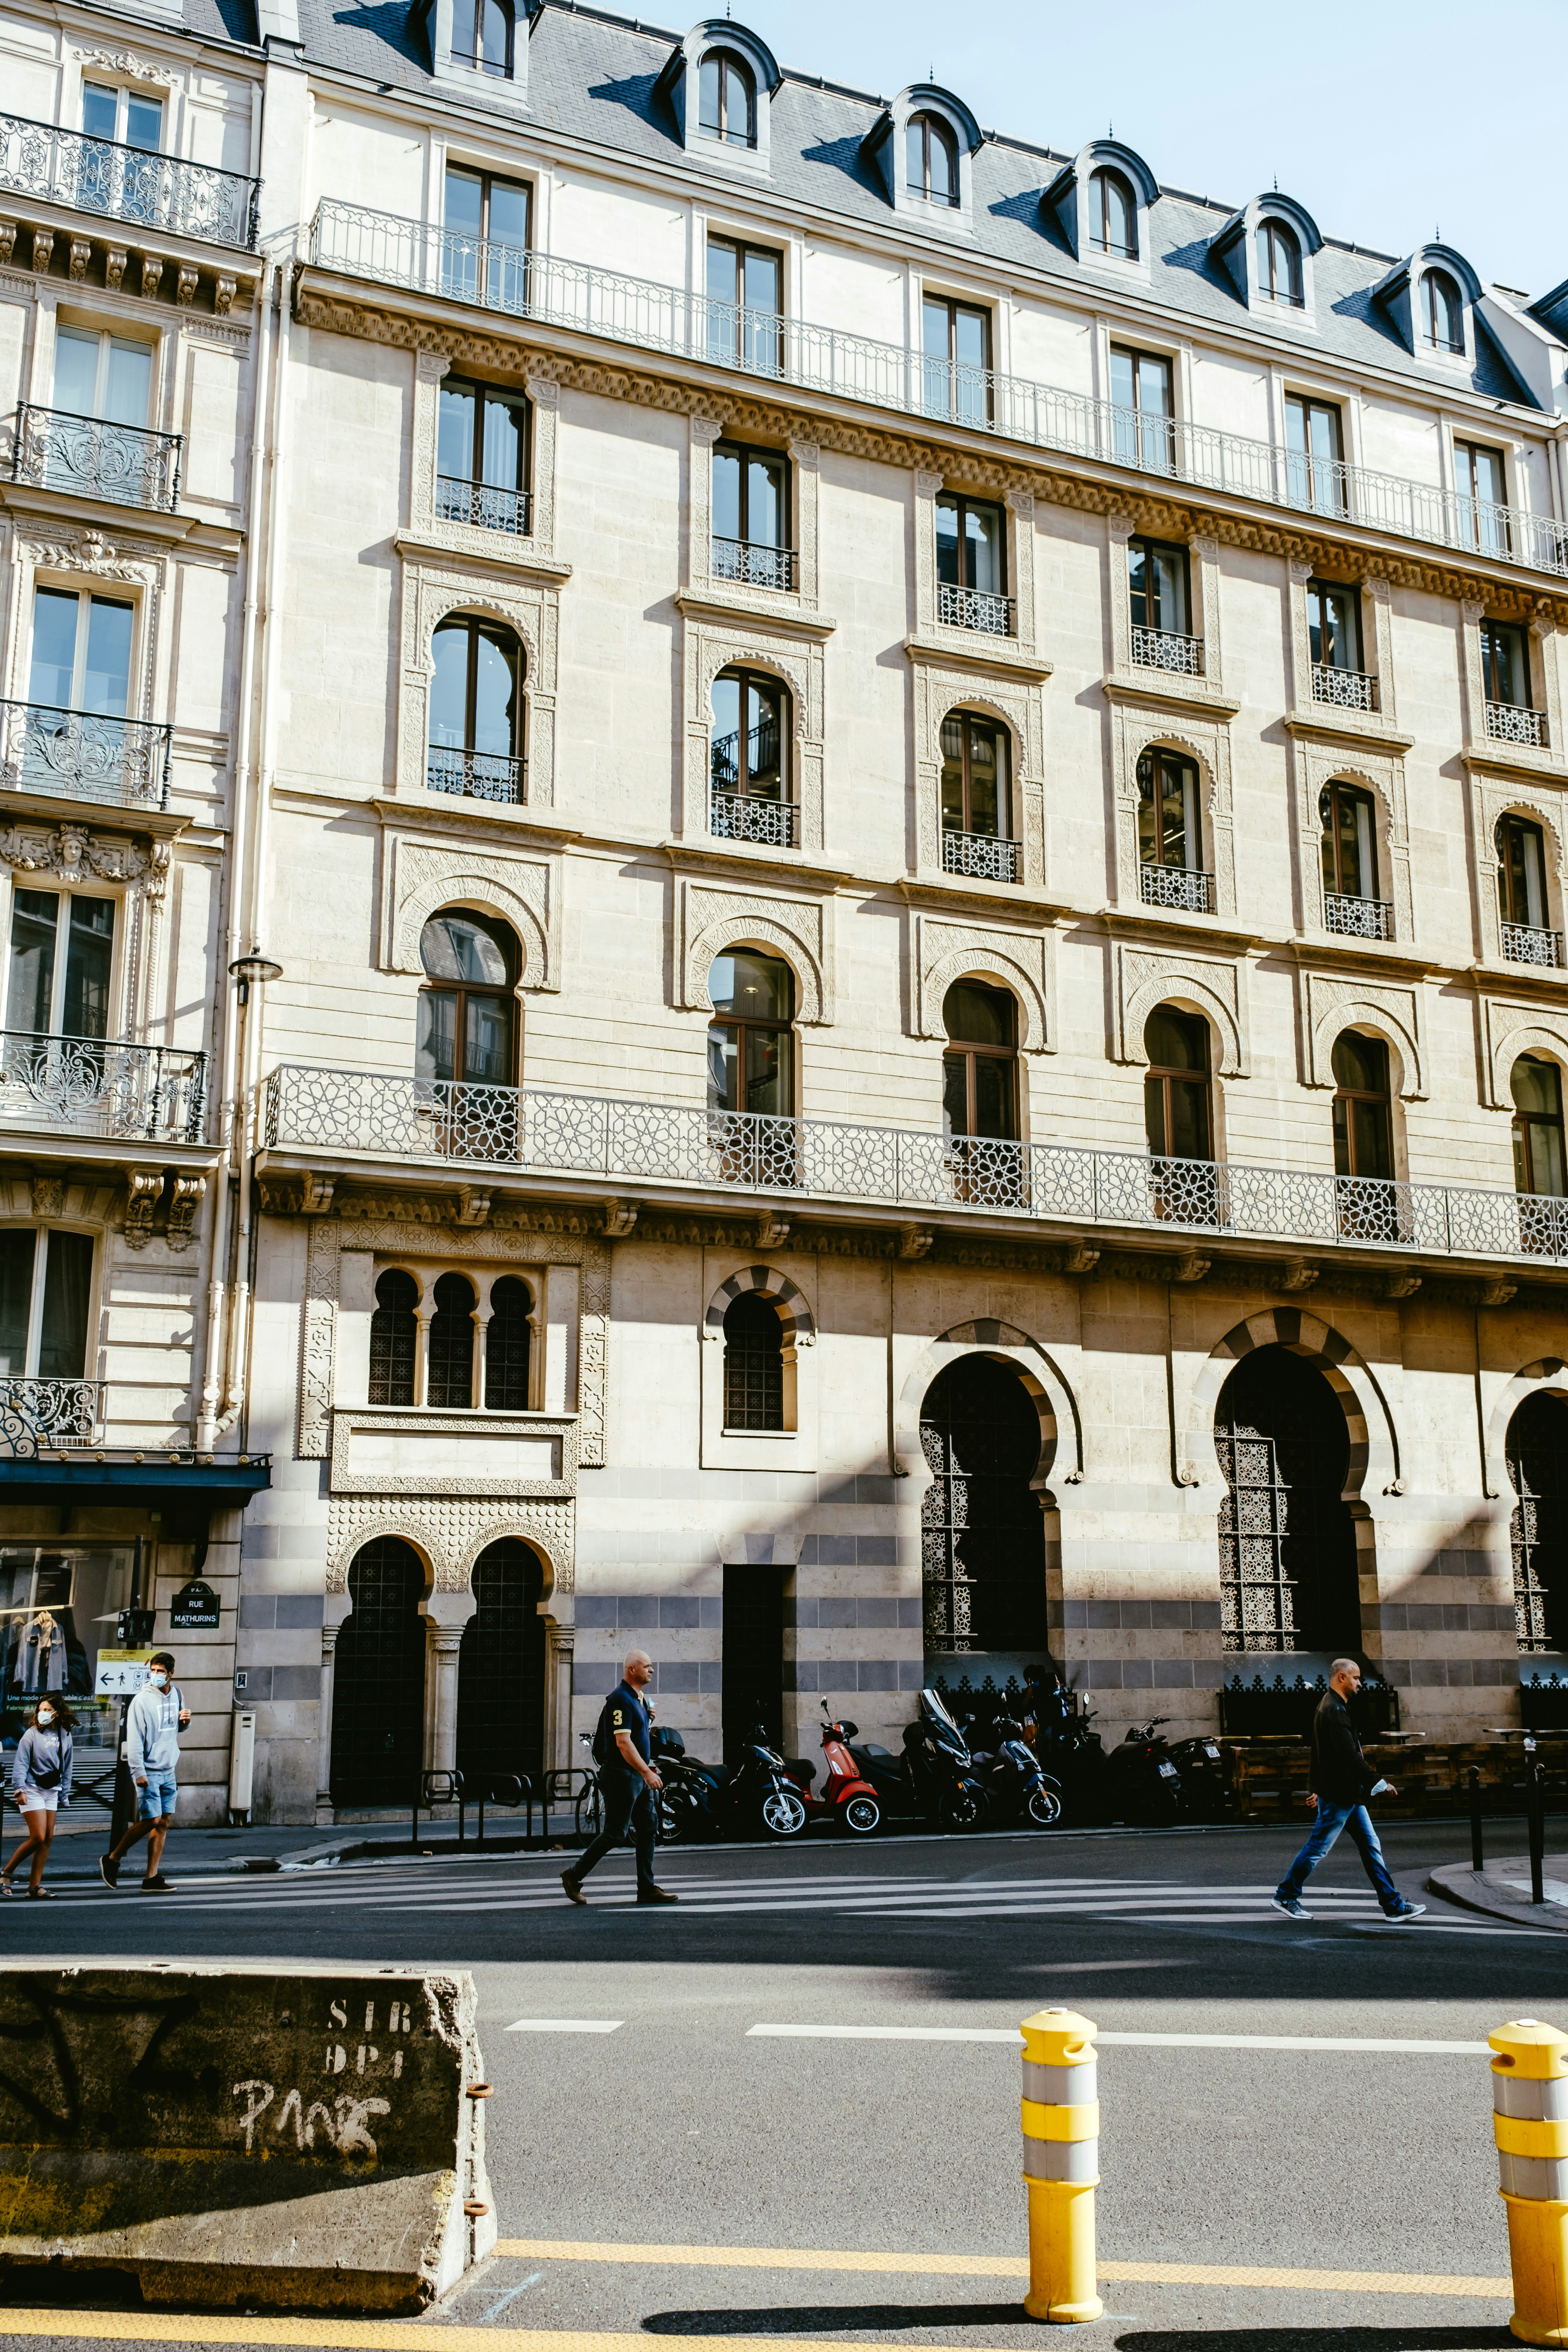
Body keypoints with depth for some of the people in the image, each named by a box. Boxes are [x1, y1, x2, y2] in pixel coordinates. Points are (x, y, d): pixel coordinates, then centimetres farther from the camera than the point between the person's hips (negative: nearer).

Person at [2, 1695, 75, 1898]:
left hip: (52, 1791, 5)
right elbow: (21, 1763, -8)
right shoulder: (32, 1734, -5)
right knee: (38, 1838, -11)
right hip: (32, 1790, -5)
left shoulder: (66, 1737, 8)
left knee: (48, 1838, 1)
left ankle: (35, 1886, 6)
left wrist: (65, 1795, 13)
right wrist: (20, 1789, -17)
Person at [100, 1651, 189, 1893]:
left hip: (169, 1771, 6)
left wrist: (185, 1722, -1)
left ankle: (152, 1878, 8)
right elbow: (134, 1739, -16)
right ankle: (112, 1859, 12)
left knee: (164, 1822, 4)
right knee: (151, 1821, -8)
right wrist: (139, 1773, -20)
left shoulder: (177, 1695, 7)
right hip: (149, 1771, -6)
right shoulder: (142, 1700, -13)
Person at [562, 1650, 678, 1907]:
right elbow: (623, 1742, -25)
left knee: (647, 1831, 6)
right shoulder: (621, 1699, -17)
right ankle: (574, 1877, 7)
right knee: (614, 1834, -4)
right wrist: (647, 1772, -27)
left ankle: (647, 1888, 9)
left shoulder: (639, 1698, 14)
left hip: (640, 1776, 10)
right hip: (622, 1775, -10)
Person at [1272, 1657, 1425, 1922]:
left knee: (1371, 1847, 9)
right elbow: (1350, 1755, -26)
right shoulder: (1334, 1710, -20)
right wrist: (1378, 1783, -23)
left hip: (1349, 1793, 10)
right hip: (1338, 1795, -10)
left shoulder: (1332, 1706, 15)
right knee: (1317, 1848, 0)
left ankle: (1394, 1905, 11)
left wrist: (1319, 1787, 28)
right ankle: (1286, 1896, 12)